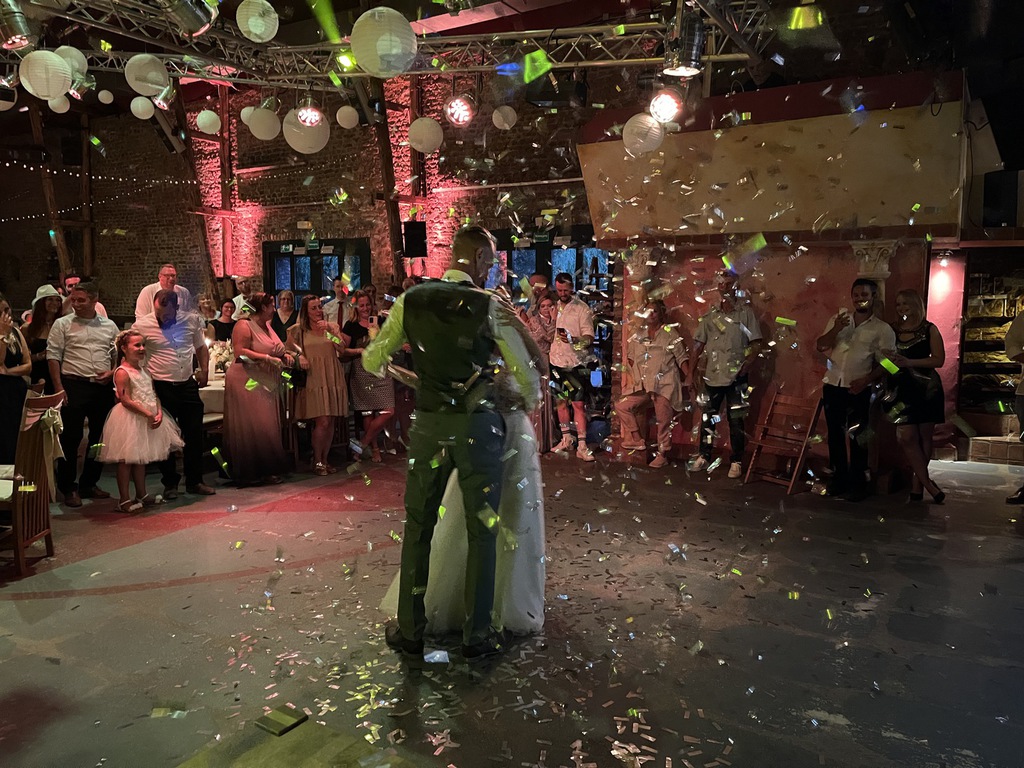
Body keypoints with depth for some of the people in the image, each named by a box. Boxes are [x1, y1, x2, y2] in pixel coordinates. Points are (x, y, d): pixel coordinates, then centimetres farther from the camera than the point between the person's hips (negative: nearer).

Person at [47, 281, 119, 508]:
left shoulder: (109, 326, 11)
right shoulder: (62, 324, 2)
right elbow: (53, 356, -2)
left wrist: (111, 373, -3)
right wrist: (59, 387, -9)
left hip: (103, 387, 4)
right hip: (74, 386, -3)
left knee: (99, 438, 10)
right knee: (70, 439, -1)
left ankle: (89, 484, 24)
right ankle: (68, 488, 10)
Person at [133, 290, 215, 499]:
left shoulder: (192, 320, 2)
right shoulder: (142, 325, -8)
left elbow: (201, 346, 16)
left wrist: (204, 370, 5)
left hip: (188, 385, 3)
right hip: (161, 388, -3)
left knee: (195, 435, 8)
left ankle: (194, 481, 22)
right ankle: (170, 483, 21)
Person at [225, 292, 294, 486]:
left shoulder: (267, 327, 16)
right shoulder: (244, 326, -10)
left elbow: (275, 350, 28)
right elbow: (240, 352, -21)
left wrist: (285, 355, 7)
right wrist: (268, 358, -23)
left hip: (265, 385, 9)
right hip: (247, 383, -9)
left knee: (267, 429, 8)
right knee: (249, 429, -5)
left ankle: (267, 470, 14)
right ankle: (250, 474, 2)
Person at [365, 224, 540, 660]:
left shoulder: (410, 301, 1)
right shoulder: (490, 306, -8)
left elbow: (372, 360, 8)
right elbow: (524, 372, -3)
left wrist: (385, 371, 31)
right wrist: (531, 403, 18)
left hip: (429, 424, 3)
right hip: (478, 425, -2)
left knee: (418, 527, 16)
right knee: (481, 531, 10)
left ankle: (409, 631, 27)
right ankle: (475, 636, 20)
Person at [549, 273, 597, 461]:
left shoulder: (582, 309, -7)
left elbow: (589, 338, -13)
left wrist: (572, 340, -31)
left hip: (576, 363, -5)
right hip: (557, 361, 5)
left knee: (578, 403, -7)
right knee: (561, 401, 11)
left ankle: (581, 446, -5)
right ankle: (566, 439, 22)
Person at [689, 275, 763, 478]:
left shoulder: (745, 313, -1)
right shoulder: (709, 315, 6)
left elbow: (756, 346, -2)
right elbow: (698, 346, 7)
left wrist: (744, 367, -14)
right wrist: (691, 373, 3)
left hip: (736, 377, -3)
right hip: (712, 376, 3)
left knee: (736, 420, 3)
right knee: (707, 418, 10)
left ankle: (736, 462, 13)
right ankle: (704, 457, 23)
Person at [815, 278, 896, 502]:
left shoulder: (882, 329, 0)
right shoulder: (838, 319, 11)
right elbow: (820, 346, 3)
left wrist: (866, 380, -18)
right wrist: (835, 330, -14)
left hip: (858, 390, -3)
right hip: (832, 385, 4)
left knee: (857, 437, -2)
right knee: (835, 434, 9)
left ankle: (858, 483, 9)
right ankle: (839, 478, 20)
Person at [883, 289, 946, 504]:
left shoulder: (929, 329, 2)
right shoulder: (893, 331, 9)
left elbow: (939, 359, -5)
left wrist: (909, 362, -15)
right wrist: (890, 359, -8)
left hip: (927, 389, -2)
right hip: (902, 389, 2)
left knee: (924, 437, 3)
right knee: (906, 437, -10)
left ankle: (917, 485, 14)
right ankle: (928, 483, -1)